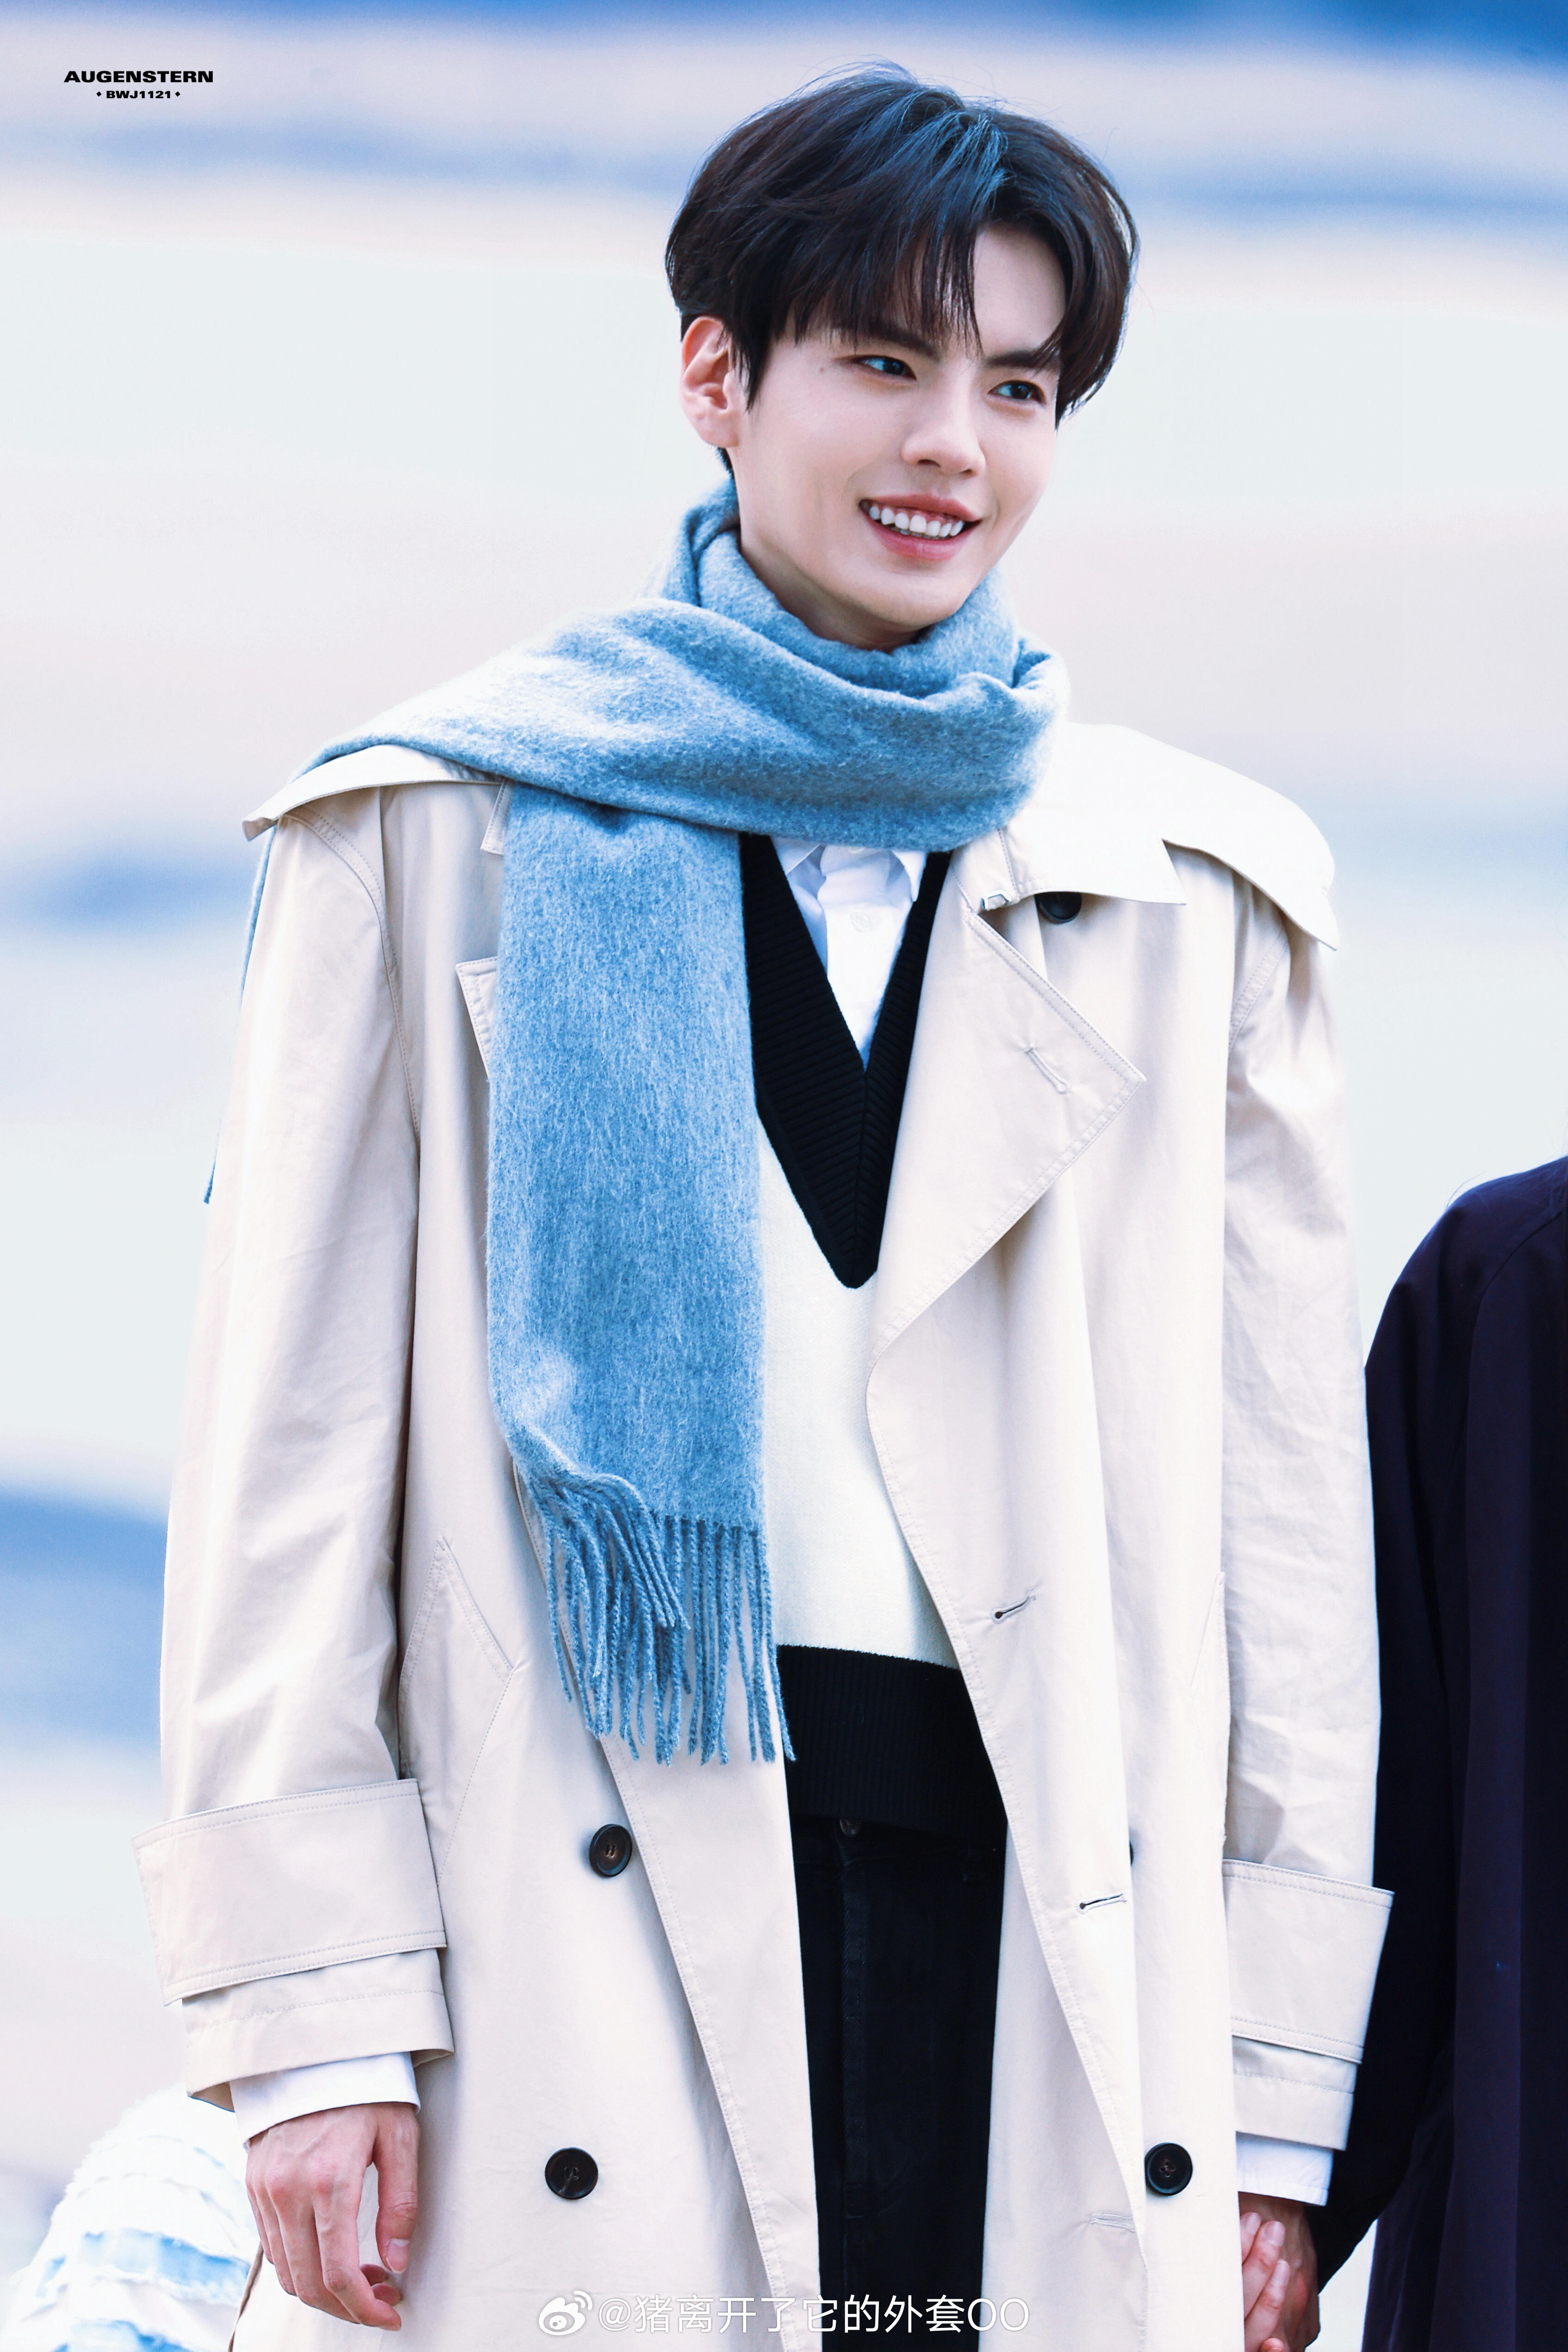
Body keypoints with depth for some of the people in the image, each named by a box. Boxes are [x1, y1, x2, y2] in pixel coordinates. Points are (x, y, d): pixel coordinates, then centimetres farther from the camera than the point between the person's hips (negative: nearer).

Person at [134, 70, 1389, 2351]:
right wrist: (311, 2013, -5)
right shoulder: (452, 834, 9)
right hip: (570, 1938, -2)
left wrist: (1273, 2102, 6)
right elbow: (296, 1443, 4)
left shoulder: (1192, 896, 15)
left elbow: (1286, 1505, 13)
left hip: (1048, 1936, 2)